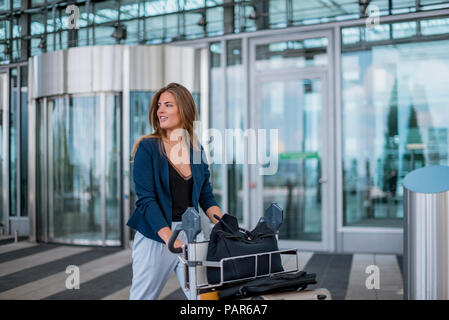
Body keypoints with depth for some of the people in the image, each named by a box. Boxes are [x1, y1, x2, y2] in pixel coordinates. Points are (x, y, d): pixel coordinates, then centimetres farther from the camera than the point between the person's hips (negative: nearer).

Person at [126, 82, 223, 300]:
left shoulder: (197, 149, 7)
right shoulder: (147, 147, -6)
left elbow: (206, 197, 10)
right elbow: (146, 200, -13)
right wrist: (169, 238, -24)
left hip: (191, 233, 4)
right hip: (155, 235, -3)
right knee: (143, 295, 7)